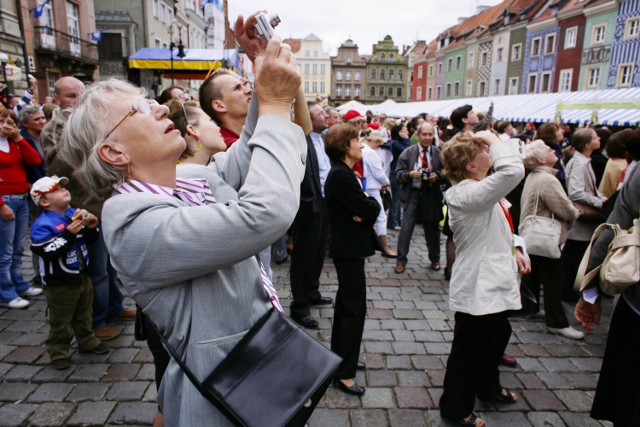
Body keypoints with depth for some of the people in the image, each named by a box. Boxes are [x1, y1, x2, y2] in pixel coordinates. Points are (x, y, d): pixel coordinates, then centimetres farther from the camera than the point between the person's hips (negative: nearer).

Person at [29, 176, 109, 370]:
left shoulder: (75, 213, 0)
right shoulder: (43, 225, -19)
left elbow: (90, 241, 10)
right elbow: (48, 252, -29)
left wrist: (92, 228, -11)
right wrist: (68, 234, -33)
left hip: (82, 277, 6)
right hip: (59, 284, -6)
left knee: (84, 315, 23)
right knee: (60, 322, 9)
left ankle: (87, 342, 40)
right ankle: (58, 352, 26)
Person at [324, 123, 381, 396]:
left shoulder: (343, 173, 12)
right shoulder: (341, 176, -20)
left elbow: (373, 209, 7)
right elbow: (370, 209, -23)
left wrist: (365, 208, -13)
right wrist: (370, 202, -3)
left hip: (347, 247, 11)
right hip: (349, 249, -11)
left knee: (346, 302, 19)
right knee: (354, 306, -4)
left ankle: (339, 356, 34)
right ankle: (345, 373, 6)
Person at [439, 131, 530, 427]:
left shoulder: (477, 190, 9)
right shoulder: (467, 194, -26)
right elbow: (513, 170, -38)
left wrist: (514, 248, 8)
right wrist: (493, 139, -24)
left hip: (491, 284, 11)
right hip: (478, 288, -11)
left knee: (497, 336, 28)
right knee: (470, 351, 6)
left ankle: (489, 387, 52)